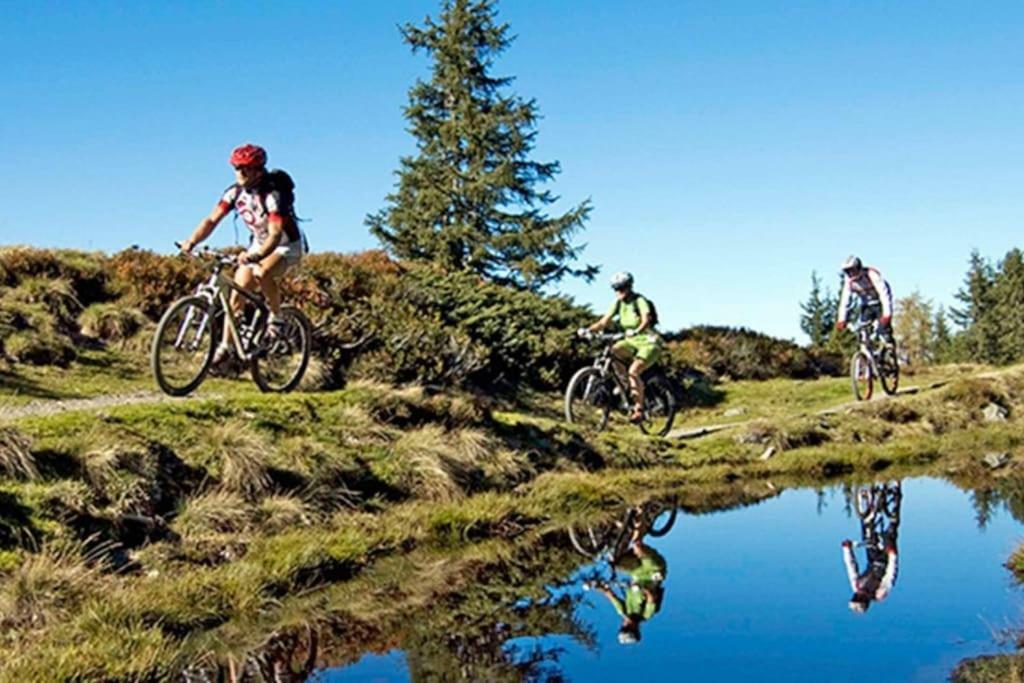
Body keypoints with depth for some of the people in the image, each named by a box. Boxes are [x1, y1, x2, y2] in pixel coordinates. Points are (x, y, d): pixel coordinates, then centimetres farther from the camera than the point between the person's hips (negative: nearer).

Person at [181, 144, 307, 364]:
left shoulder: (274, 194, -29)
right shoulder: (235, 192, -11)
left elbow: (275, 234, -38)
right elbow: (212, 220, -12)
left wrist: (255, 256, -54)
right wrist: (191, 242, -29)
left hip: (287, 246, -6)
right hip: (259, 243, 6)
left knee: (262, 273, -36)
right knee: (237, 292, -4)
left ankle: (276, 318, -13)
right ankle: (225, 346, 6)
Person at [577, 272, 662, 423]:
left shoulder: (639, 301, -18)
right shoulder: (618, 303, 0)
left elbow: (646, 320, -35)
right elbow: (604, 322, -5)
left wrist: (636, 331, -56)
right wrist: (588, 330, -24)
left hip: (649, 343, -6)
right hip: (632, 342, 6)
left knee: (633, 371, -27)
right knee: (613, 351, -24)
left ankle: (639, 409, -16)